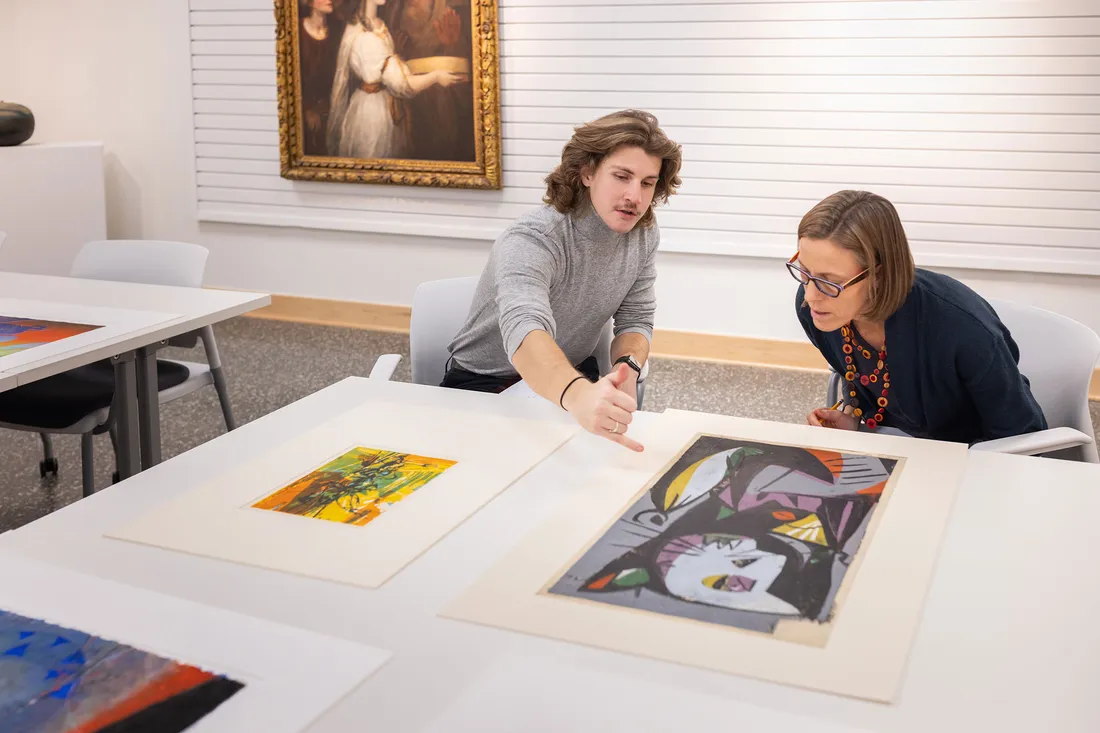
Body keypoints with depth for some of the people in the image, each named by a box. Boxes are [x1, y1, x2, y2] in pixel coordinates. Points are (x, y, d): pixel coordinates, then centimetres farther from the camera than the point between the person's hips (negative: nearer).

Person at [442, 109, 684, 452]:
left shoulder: (644, 234, -9)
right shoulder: (534, 239, -29)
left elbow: (636, 319, 0)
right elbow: (524, 330, -48)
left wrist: (628, 367, -25)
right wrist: (577, 394, -70)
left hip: (573, 377, 5)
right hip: (487, 386, -5)